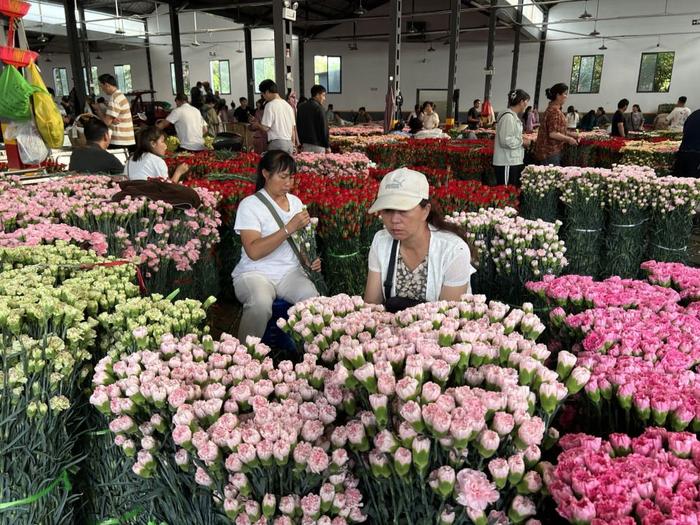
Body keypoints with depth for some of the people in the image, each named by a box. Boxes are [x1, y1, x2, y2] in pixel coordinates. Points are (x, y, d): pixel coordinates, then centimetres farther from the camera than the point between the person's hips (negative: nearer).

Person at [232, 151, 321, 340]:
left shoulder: (295, 201, 12)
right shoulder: (250, 204, -6)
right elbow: (253, 251, -18)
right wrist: (289, 228, -23)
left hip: (291, 271, 4)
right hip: (255, 273, -4)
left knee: (312, 298, -27)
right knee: (261, 303, -36)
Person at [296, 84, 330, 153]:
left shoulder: (301, 107, 11)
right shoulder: (319, 108, -11)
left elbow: (298, 126, 15)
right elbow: (324, 128, -12)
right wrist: (327, 146, -6)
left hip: (305, 144, 7)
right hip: (317, 145, -7)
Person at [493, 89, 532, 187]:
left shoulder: (513, 116, 14)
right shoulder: (508, 116, -16)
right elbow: (506, 141, -23)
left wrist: (521, 138, 9)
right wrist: (522, 142, -10)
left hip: (514, 161, 10)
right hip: (507, 164, -10)